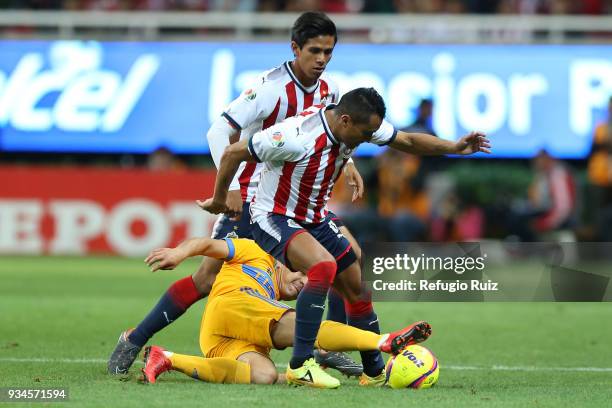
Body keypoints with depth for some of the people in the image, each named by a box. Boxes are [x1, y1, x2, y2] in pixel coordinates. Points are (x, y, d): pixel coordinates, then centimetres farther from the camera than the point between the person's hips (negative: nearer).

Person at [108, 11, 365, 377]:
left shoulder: (328, 90, 0)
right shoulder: (272, 88, -22)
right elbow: (219, 132, -27)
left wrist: (346, 163, 6)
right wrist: (230, 188, -31)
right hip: (251, 199, -7)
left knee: (349, 254, -4)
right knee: (209, 278, -11)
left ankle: (331, 348, 7)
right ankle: (134, 341, 1)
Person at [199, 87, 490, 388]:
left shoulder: (361, 124, -9)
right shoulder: (296, 137, -31)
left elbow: (407, 141, 8)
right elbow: (233, 153, -21)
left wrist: (454, 147, -5)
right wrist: (219, 201, -7)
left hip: (315, 220, 8)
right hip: (274, 219, -8)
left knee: (359, 289, 9)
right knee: (324, 266, -34)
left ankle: (375, 373, 27)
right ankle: (300, 366, -29)